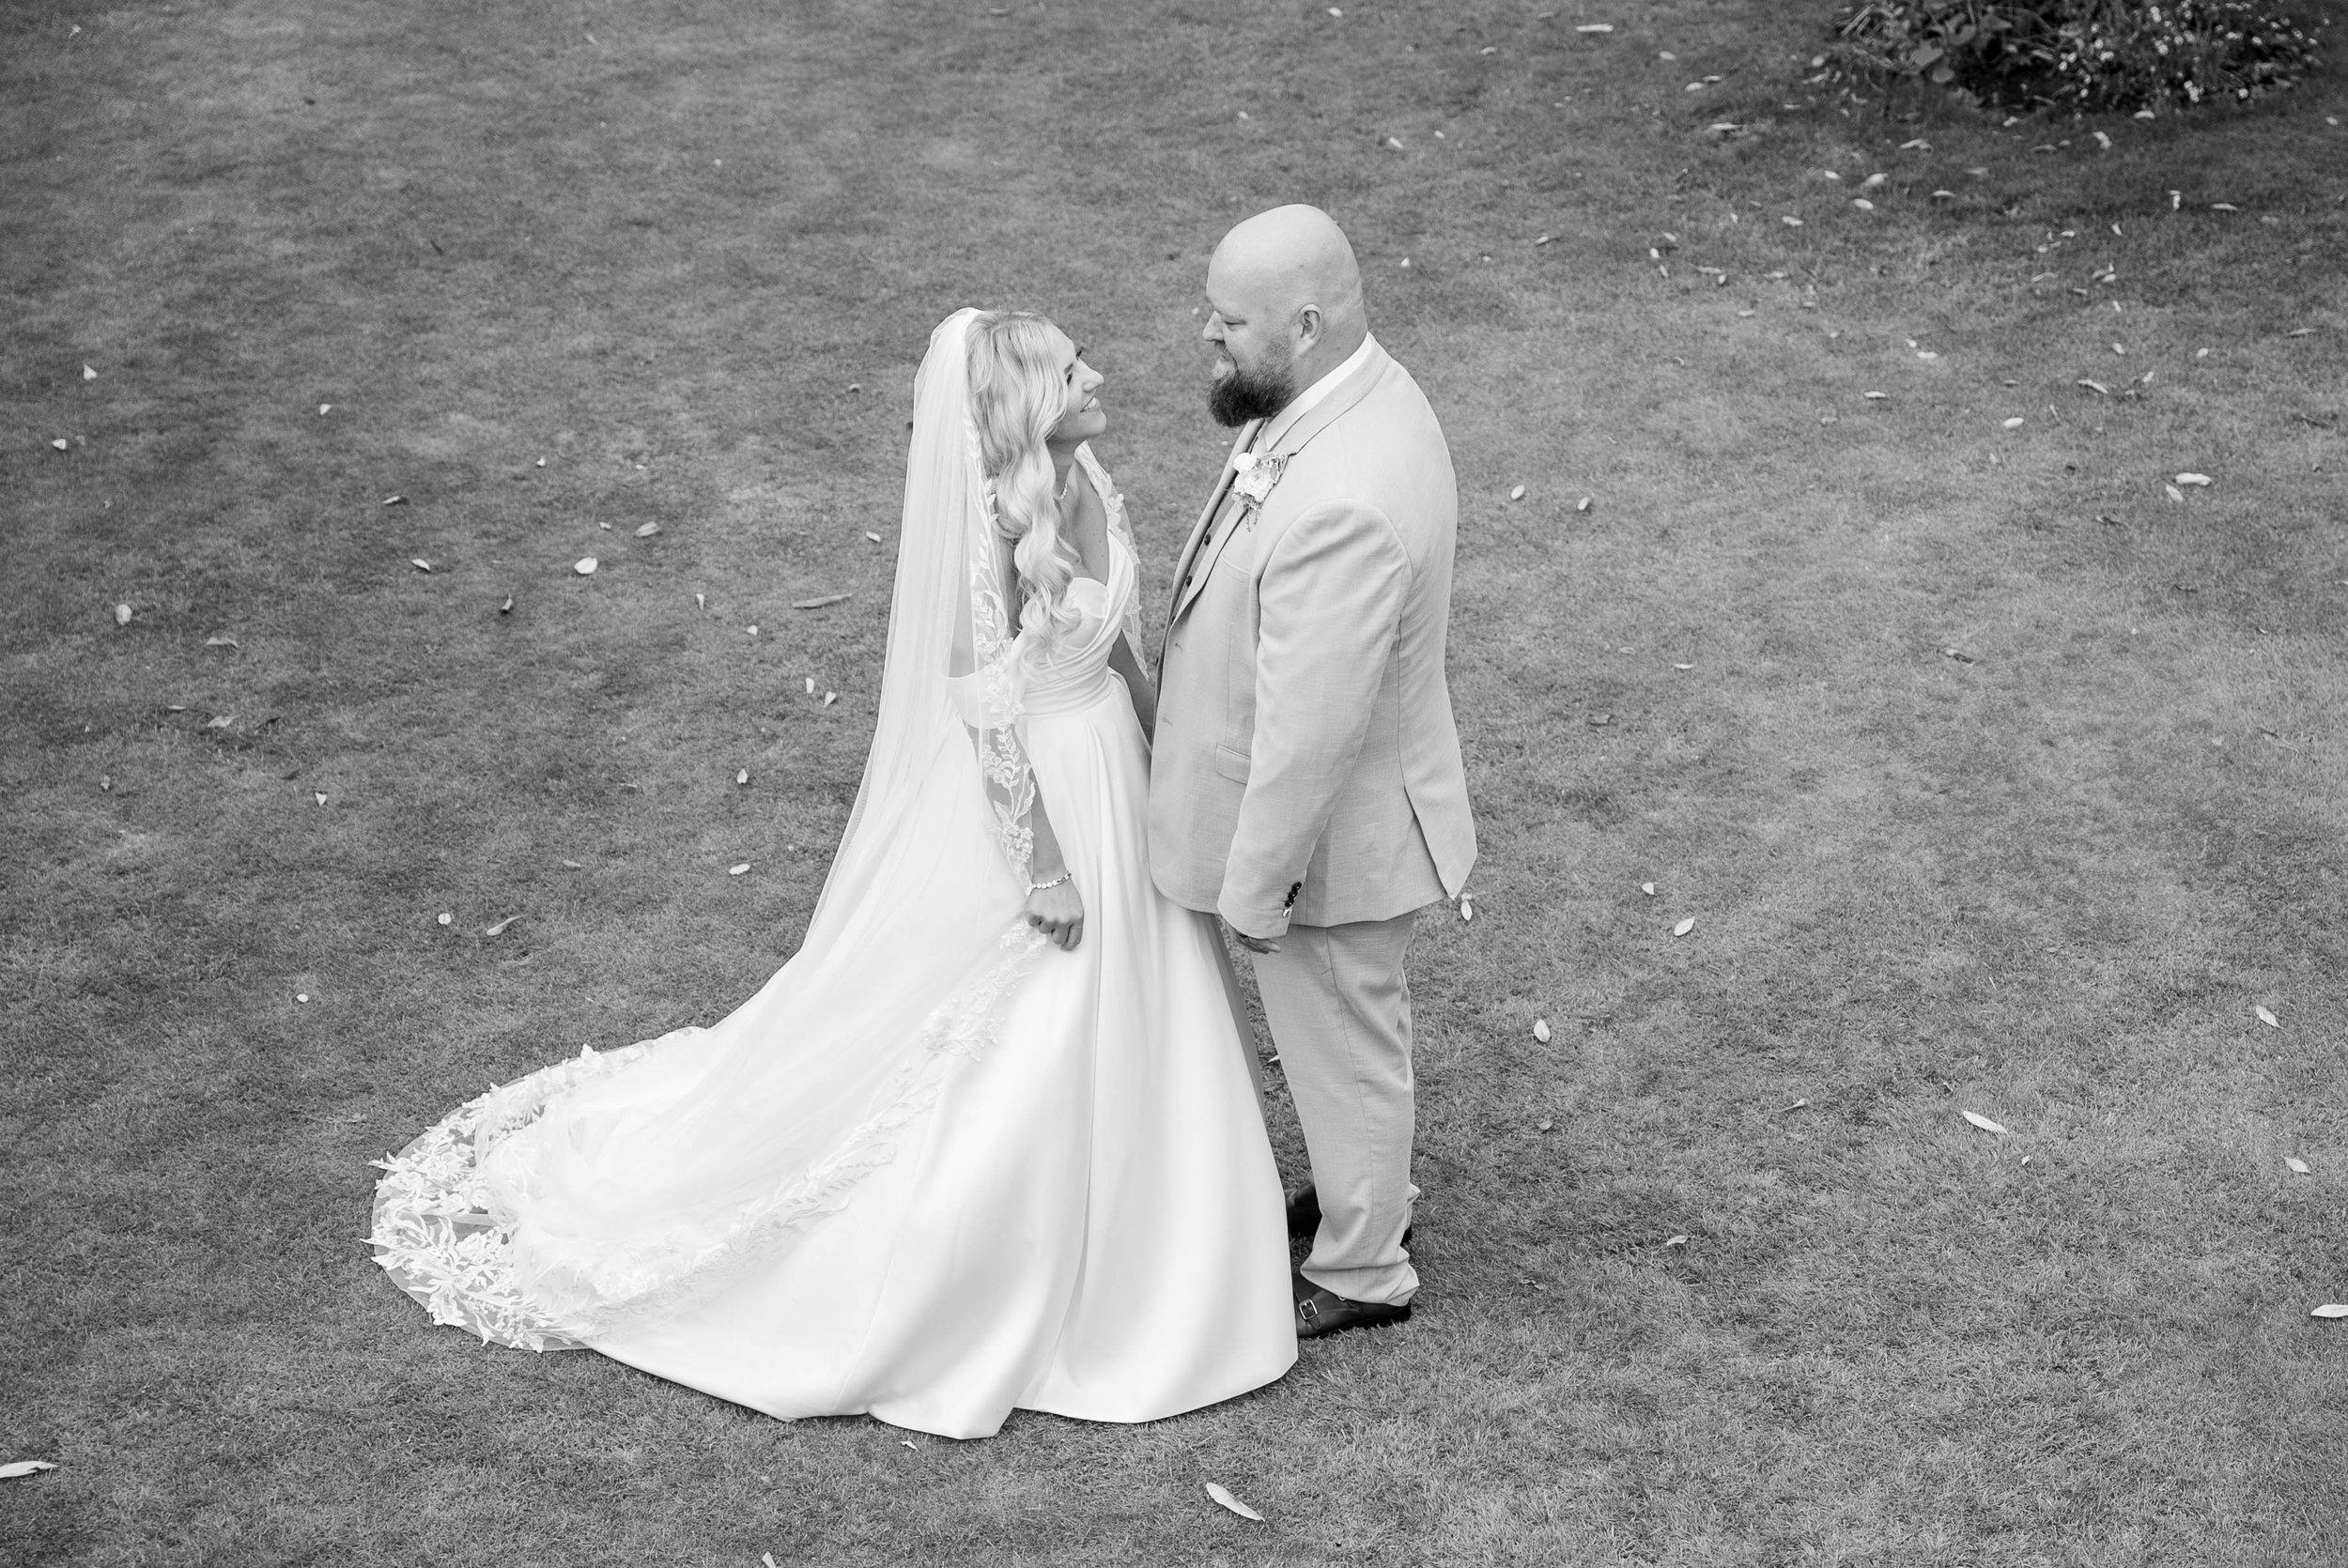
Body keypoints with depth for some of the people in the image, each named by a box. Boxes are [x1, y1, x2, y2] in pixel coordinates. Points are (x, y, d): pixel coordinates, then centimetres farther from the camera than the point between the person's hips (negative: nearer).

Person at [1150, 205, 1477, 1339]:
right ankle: (1366, 1193, 52)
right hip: (1326, 811, 9)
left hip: (1329, 827, -9)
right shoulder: (1355, 391, -5)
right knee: (1342, 1032, 29)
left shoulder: (1343, 506, -37)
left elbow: (1311, 726, -31)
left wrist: (1256, 887, -20)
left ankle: (1361, 1271, 36)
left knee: (1341, 1042, 13)